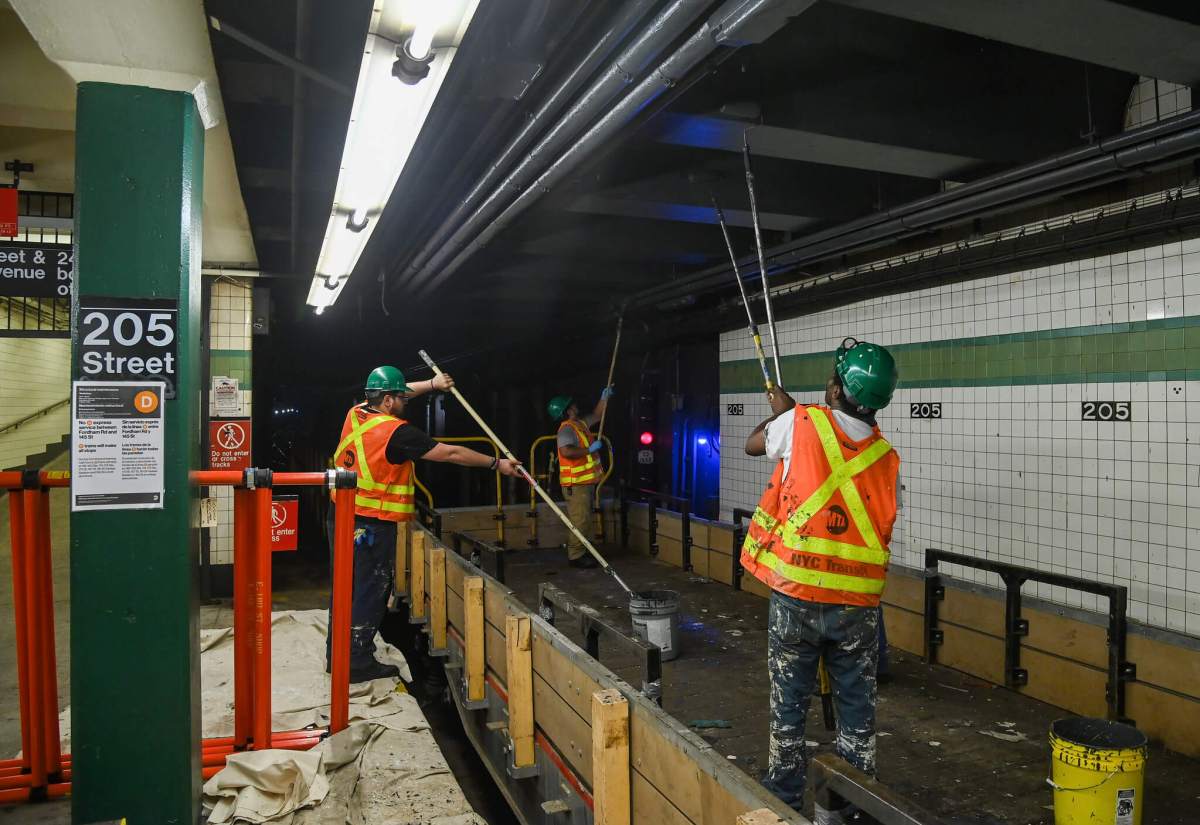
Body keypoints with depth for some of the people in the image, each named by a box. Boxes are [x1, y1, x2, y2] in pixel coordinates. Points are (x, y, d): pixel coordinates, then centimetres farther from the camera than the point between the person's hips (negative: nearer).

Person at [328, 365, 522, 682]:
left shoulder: (354, 415, 2)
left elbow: (388, 396, 24)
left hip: (341, 515, 8)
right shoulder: (396, 432, -18)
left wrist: (431, 384, 31)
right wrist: (496, 464, -3)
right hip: (371, 524, -8)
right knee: (370, 590, 3)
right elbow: (450, 453, -13)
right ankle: (358, 662, 11)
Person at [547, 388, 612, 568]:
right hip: (576, 484, -10)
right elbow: (566, 451, -32)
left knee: (585, 519, 16)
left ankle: (585, 552, 25)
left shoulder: (580, 424, 13)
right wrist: (589, 449, -24)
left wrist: (605, 397, 24)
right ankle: (576, 556, -3)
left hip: (586, 481, 10)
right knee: (580, 520, -9)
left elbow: (596, 415, 31)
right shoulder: (567, 429, -16)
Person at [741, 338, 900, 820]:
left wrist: (781, 410, 30)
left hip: (795, 596, -2)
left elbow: (753, 444, 12)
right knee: (857, 709, 15)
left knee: (788, 707, 12)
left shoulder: (801, 424, -7)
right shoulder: (886, 458, 3)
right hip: (857, 604, 3)